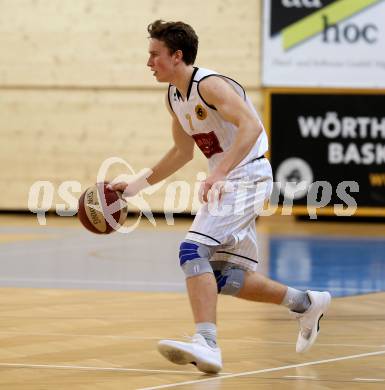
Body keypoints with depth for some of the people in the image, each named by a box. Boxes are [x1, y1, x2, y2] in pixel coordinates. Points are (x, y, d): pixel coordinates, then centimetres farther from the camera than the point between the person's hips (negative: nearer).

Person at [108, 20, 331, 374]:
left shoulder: (209, 85, -17)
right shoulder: (174, 97, 11)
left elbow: (251, 126, -31)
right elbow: (183, 152, 25)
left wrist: (218, 174, -40)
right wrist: (139, 184, 20)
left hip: (247, 176, -10)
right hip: (227, 182, 10)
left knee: (194, 249, -24)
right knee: (228, 279, 12)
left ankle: (207, 344, -32)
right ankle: (306, 303, 31)